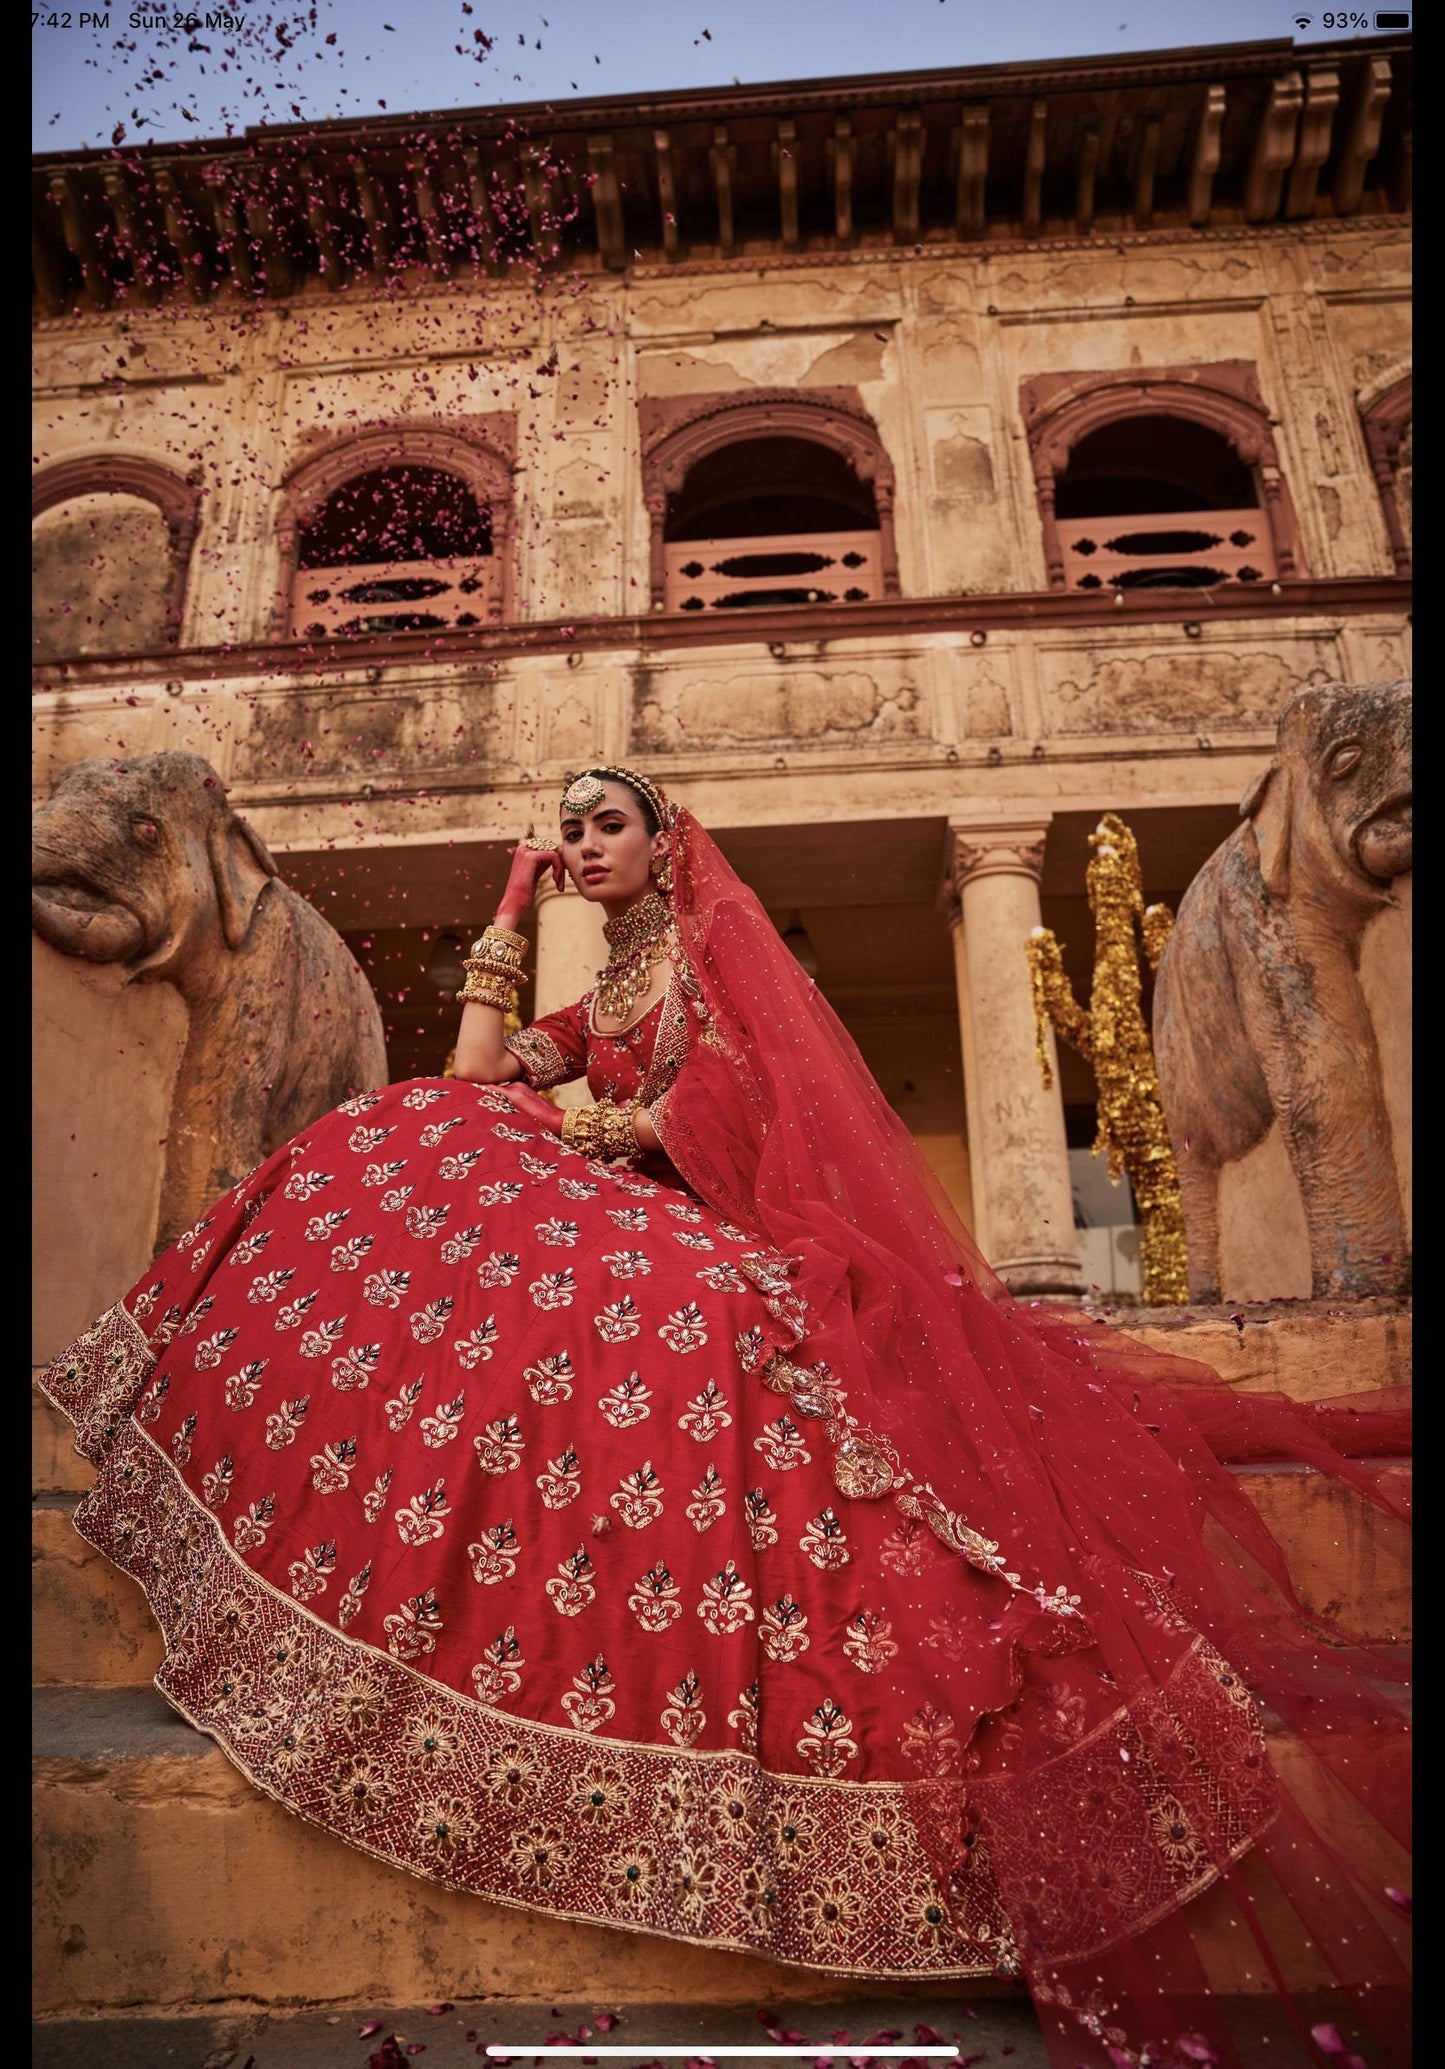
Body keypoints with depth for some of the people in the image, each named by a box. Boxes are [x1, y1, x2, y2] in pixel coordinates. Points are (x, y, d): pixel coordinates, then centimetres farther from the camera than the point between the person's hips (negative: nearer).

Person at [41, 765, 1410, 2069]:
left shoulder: (716, 936, 8)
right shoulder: (598, 1000, 25)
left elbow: (720, 1097, -6)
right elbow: (478, 1075, 11)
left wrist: (572, 1129, -1)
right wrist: (510, 917, 17)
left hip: (714, 1230, -5)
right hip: (617, 1223, 6)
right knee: (410, 1161, -12)